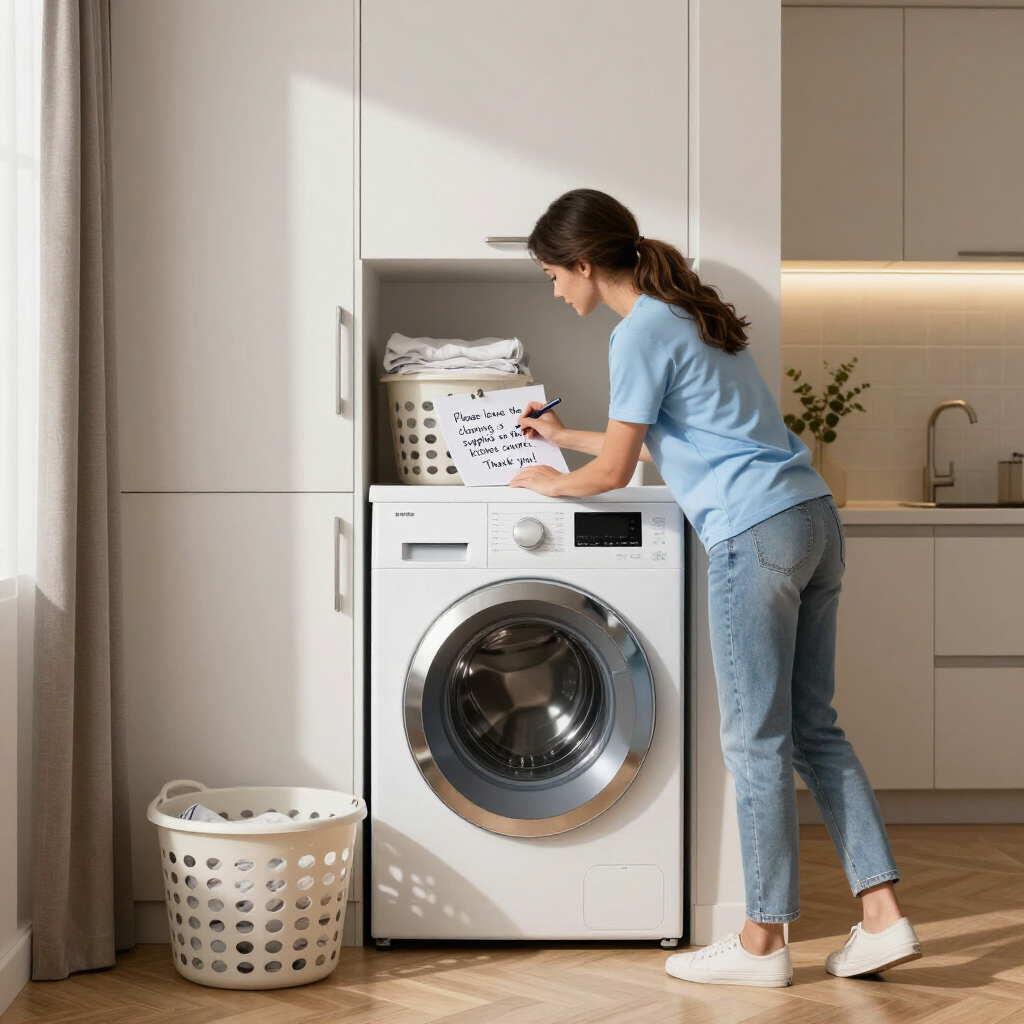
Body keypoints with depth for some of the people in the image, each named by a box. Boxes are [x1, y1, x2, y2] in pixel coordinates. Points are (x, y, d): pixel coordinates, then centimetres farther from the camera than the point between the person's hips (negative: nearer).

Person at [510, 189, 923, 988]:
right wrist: (564, 435, 38)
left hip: (756, 536, -9)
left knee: (757, 741, -1)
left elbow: (614, 472, -5)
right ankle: (884, 918, 10)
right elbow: (653, 441, 30)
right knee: (813, 728, 11)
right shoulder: (692, 314, 20)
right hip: (813, 519, 9)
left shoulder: (640, 334, -8)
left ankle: (763, 944, 8)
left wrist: (552, 482, 14)